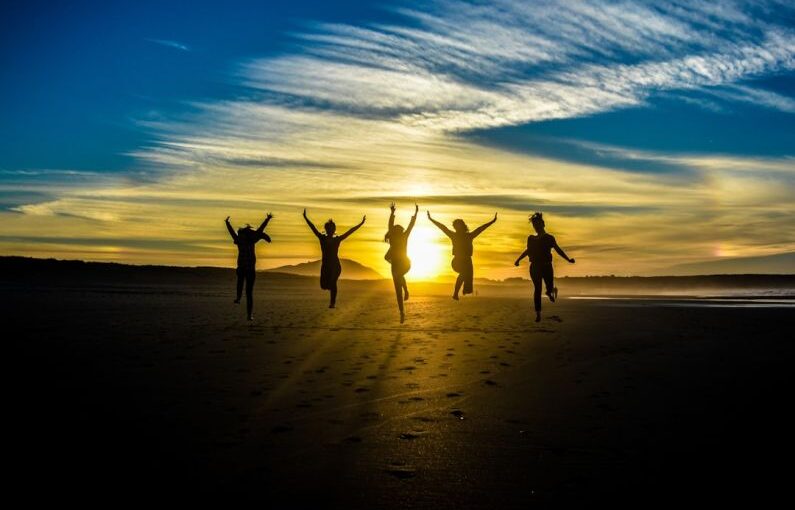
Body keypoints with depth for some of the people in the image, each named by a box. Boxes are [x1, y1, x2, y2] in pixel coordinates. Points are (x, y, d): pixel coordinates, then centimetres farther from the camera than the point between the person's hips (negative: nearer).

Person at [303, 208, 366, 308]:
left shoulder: (337, 239, 3)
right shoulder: (322, 238, 5)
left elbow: (350, 231, 1)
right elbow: (313, 228, 1)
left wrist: (361, 224, -1)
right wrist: (305, 218, -3)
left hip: (335, 265, -2)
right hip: (325, 265, 2)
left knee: (332, 283, -12)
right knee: (324, 285, -4)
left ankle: (333, 302, 0)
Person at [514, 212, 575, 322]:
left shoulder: (549, 238, 1)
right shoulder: (531, 239, 8)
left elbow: (558, 250, 7)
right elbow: (528, 251, 22)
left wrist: (568, 260, 0)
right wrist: (518, 260, 20)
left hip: (547, 267, -1)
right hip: (535, 267, 1)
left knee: (549, 288, -5)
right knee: (537, 289, -6)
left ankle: (552, 290, 37)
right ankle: (538, 314, -1)